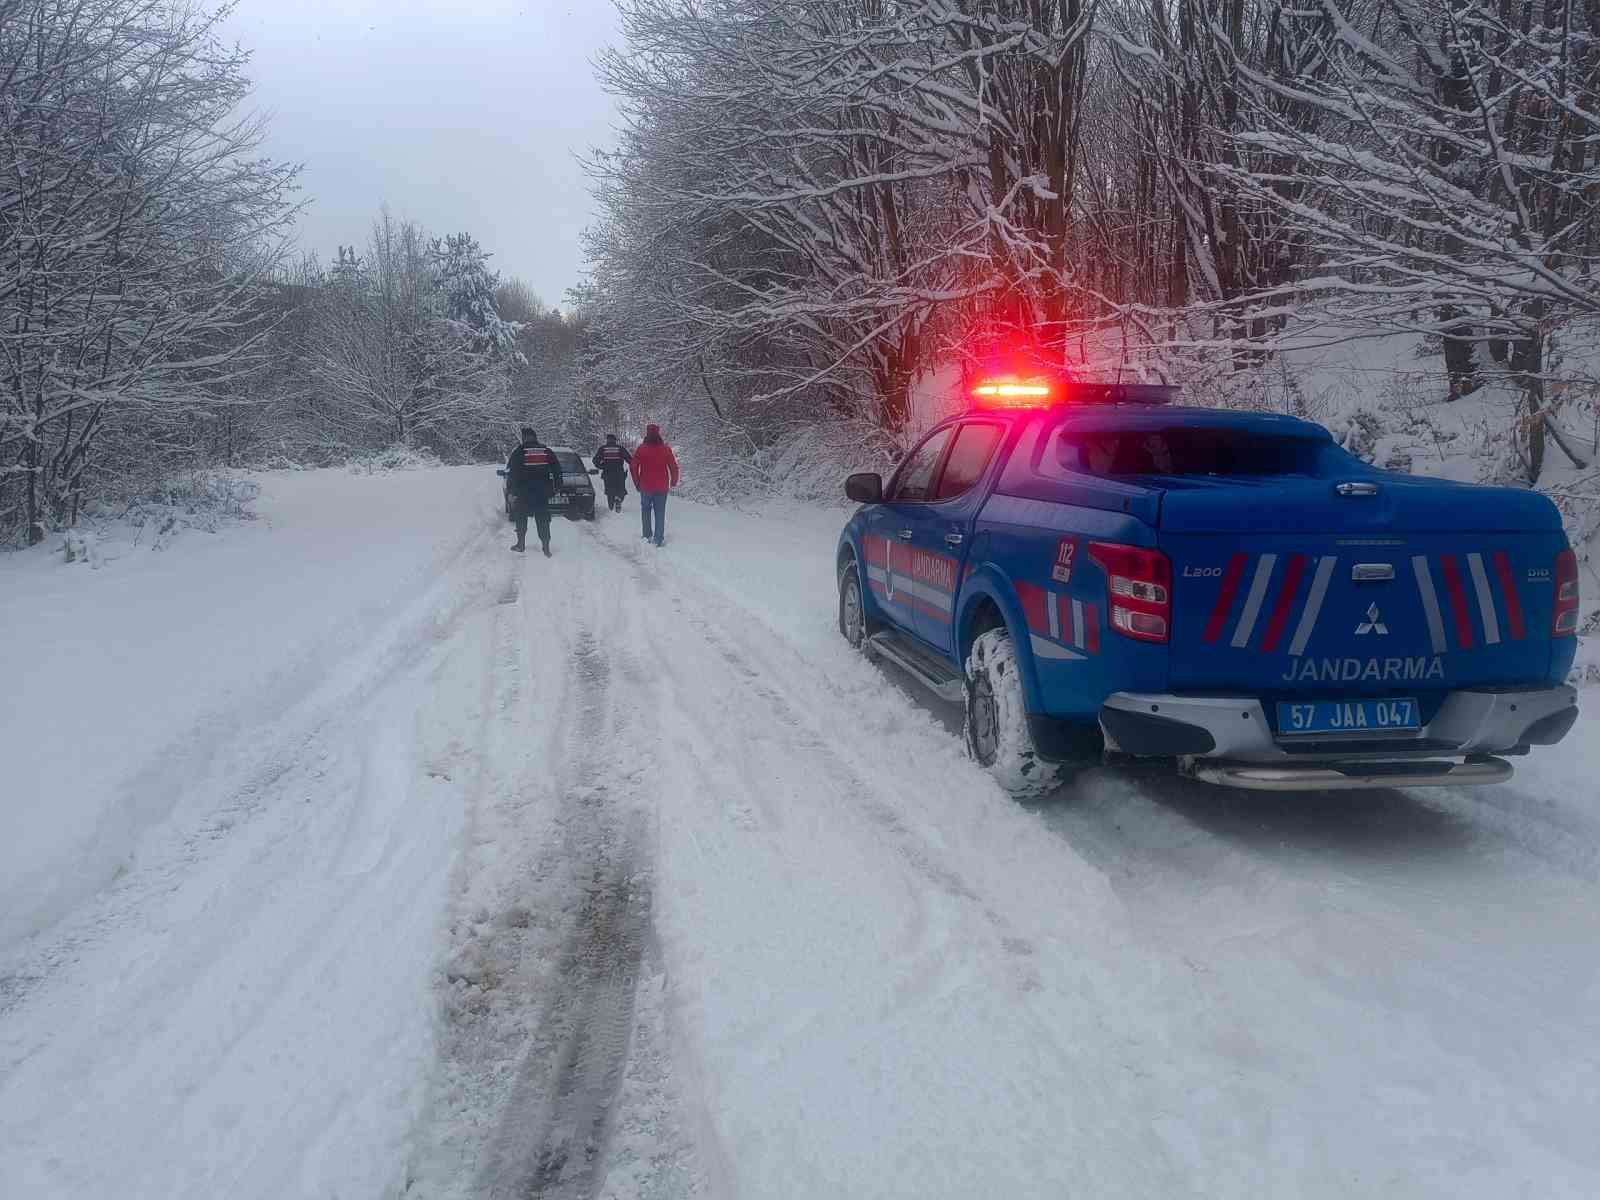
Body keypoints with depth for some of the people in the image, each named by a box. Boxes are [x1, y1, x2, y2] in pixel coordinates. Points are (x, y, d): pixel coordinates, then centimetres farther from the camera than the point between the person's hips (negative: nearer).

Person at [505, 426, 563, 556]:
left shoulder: (518, 452, -3)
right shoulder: (546, 451, 6)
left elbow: (509, 472, -3)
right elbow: (557, 471, 9)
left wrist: (509, 489, 4)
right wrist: (555, 487, 16)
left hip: (523, 492, -2)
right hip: (542, 492, 2)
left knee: (521, 518, 13)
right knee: (543, 519, 3)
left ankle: (521, 544, 14)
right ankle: (546, 546, -4)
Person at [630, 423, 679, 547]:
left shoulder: (641, 448, -6)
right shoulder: (665, 449, -4)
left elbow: (633, 467, -5)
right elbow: (674, 467, -2)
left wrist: (637, 483, 7)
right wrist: (673, 482, 13)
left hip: (645, 487, 0)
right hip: (662, 487, 0)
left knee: (645, 510, 16)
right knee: (660, 512, 6)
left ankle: (647, 536, 14)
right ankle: (659, 539, 3)